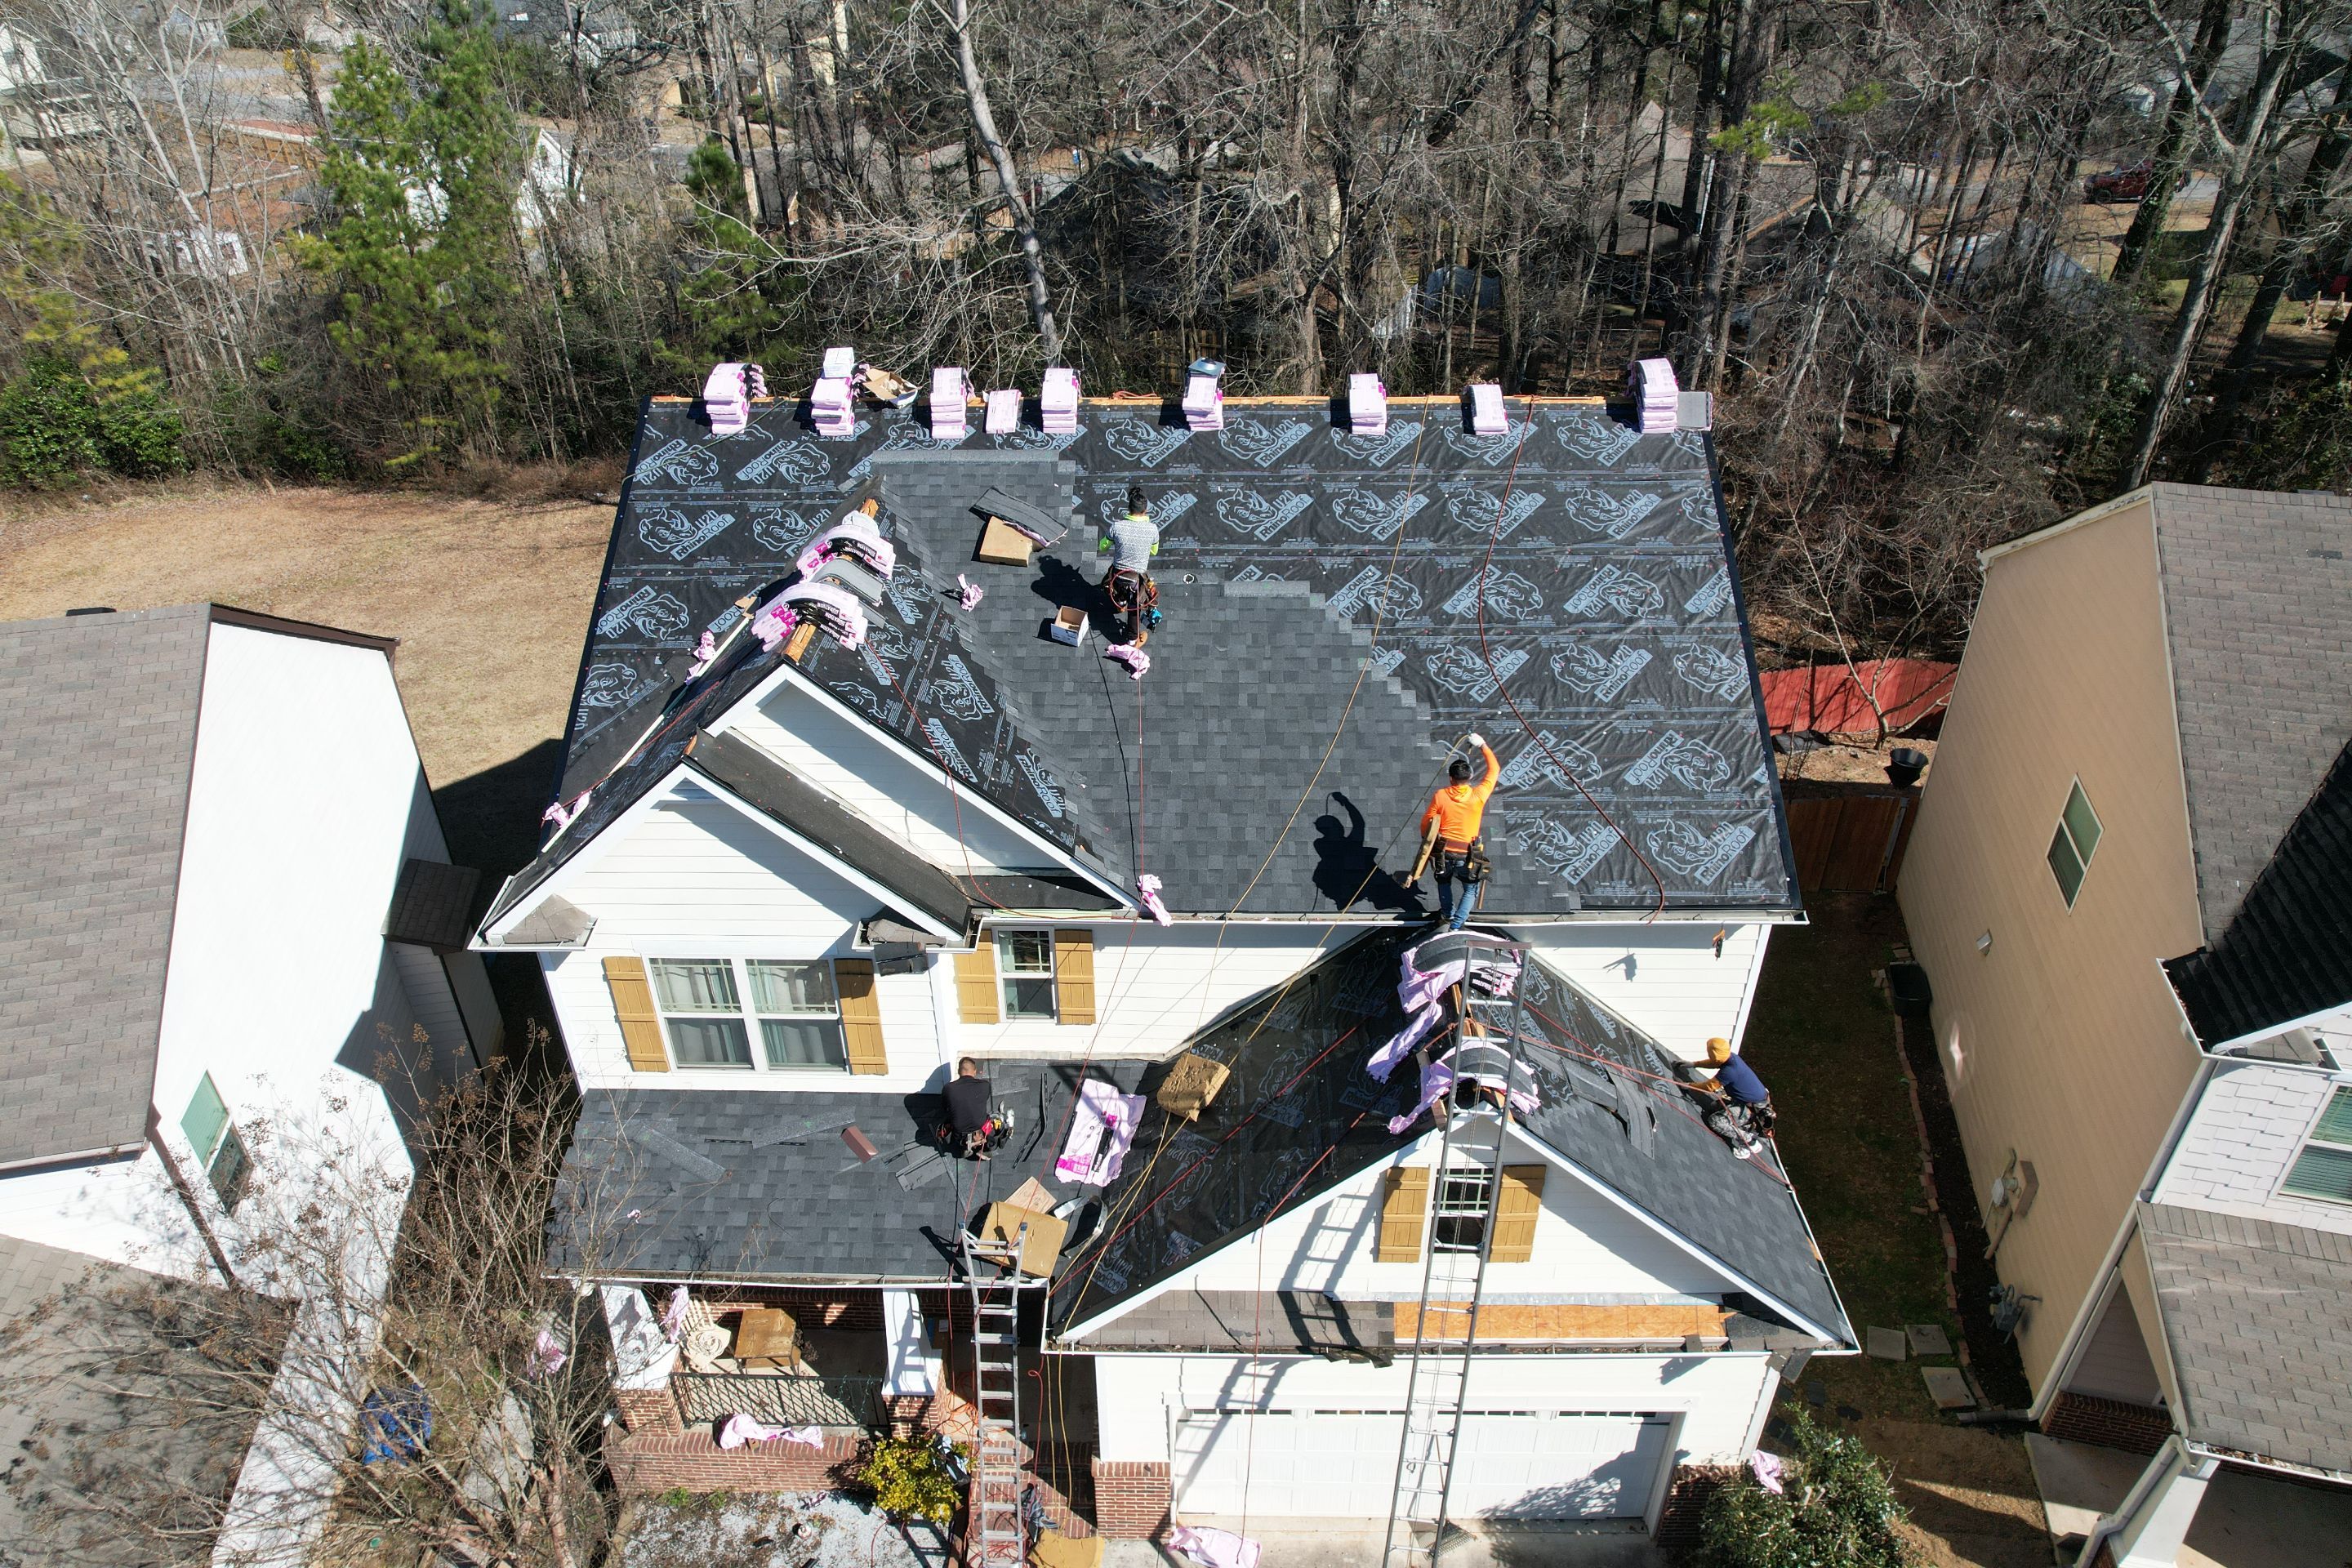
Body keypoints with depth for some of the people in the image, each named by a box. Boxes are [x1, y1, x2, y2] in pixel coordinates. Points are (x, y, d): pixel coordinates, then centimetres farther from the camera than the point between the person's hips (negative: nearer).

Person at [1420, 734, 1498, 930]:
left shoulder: (1440, 796, -12)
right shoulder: (1478, 796, -13)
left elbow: (1427, 821, -2)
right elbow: (1494, 770, 0)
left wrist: (1426, 839, 18)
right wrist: (1483, 746, 9)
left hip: (1443, 853, 1)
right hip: (1467, 857, -1)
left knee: (1444, 881, 32)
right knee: (1471, 890, 19)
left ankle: (1448, 913, 44)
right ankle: (1456, 925, 6)